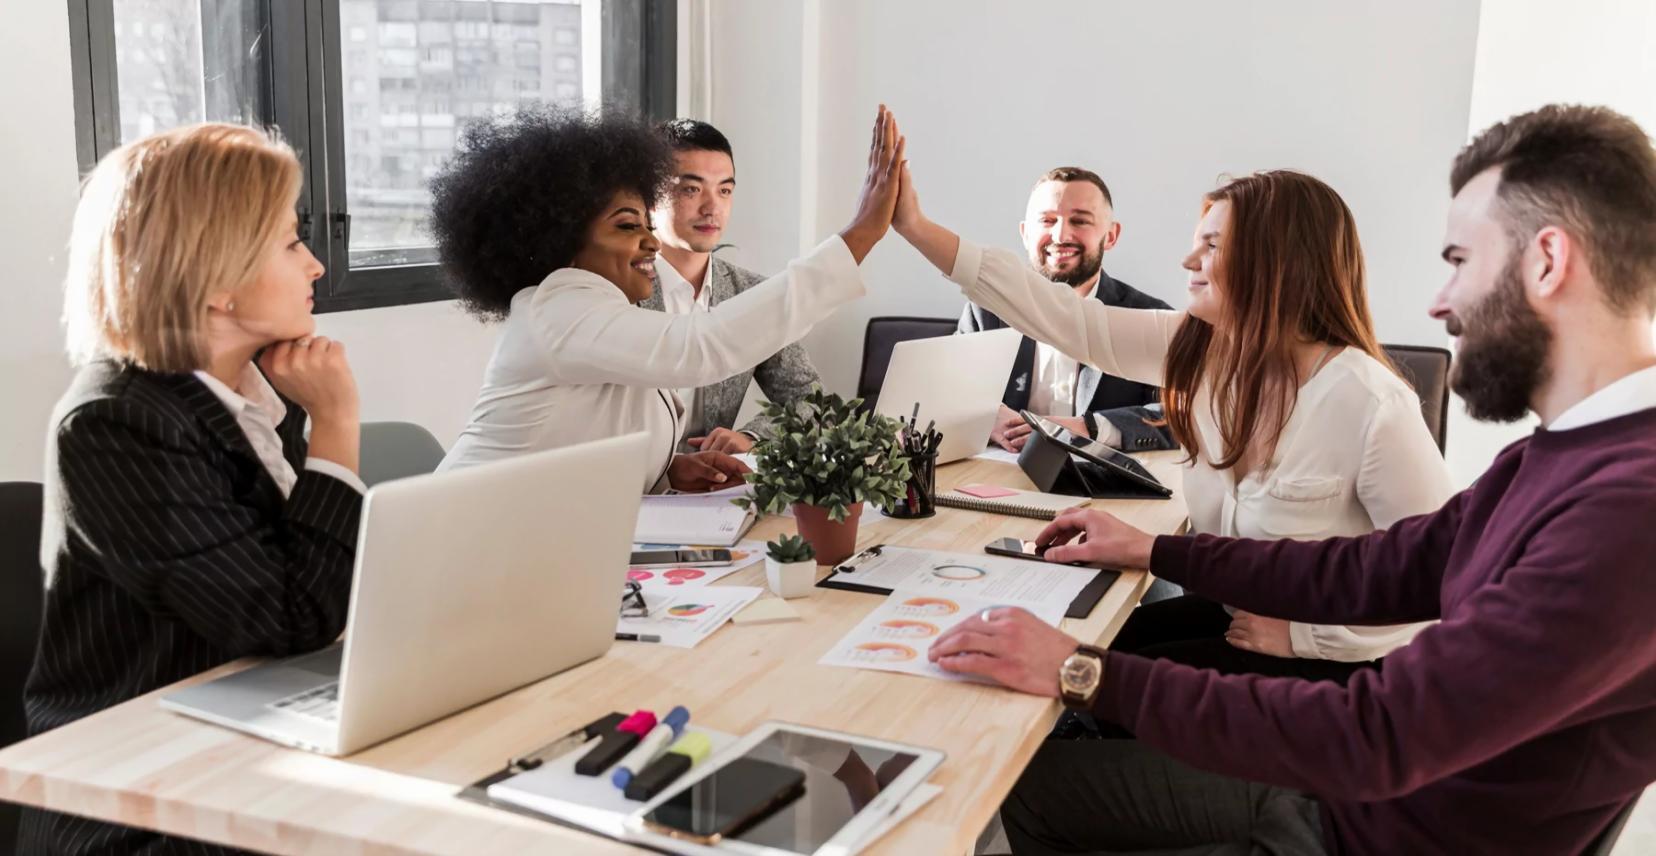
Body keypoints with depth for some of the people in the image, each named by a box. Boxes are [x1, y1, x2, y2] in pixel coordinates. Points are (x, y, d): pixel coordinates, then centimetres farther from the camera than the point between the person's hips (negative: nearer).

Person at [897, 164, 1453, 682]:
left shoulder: (1371, 404, -25)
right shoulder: (1197, 347, -5)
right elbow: (1069, 319, -9)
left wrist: (1304, 633, -21)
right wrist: (918, 229, -10)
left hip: (1335, 661, -6)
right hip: (1233, 613, 6)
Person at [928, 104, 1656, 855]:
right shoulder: (1561, 455, 1)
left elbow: (1379, 736, -32)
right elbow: (1380, 568, 8)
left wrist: (1084, 674, -27)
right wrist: (1153, 552, 11)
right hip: (1343, 785, 8)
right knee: (1029, 780, 12)